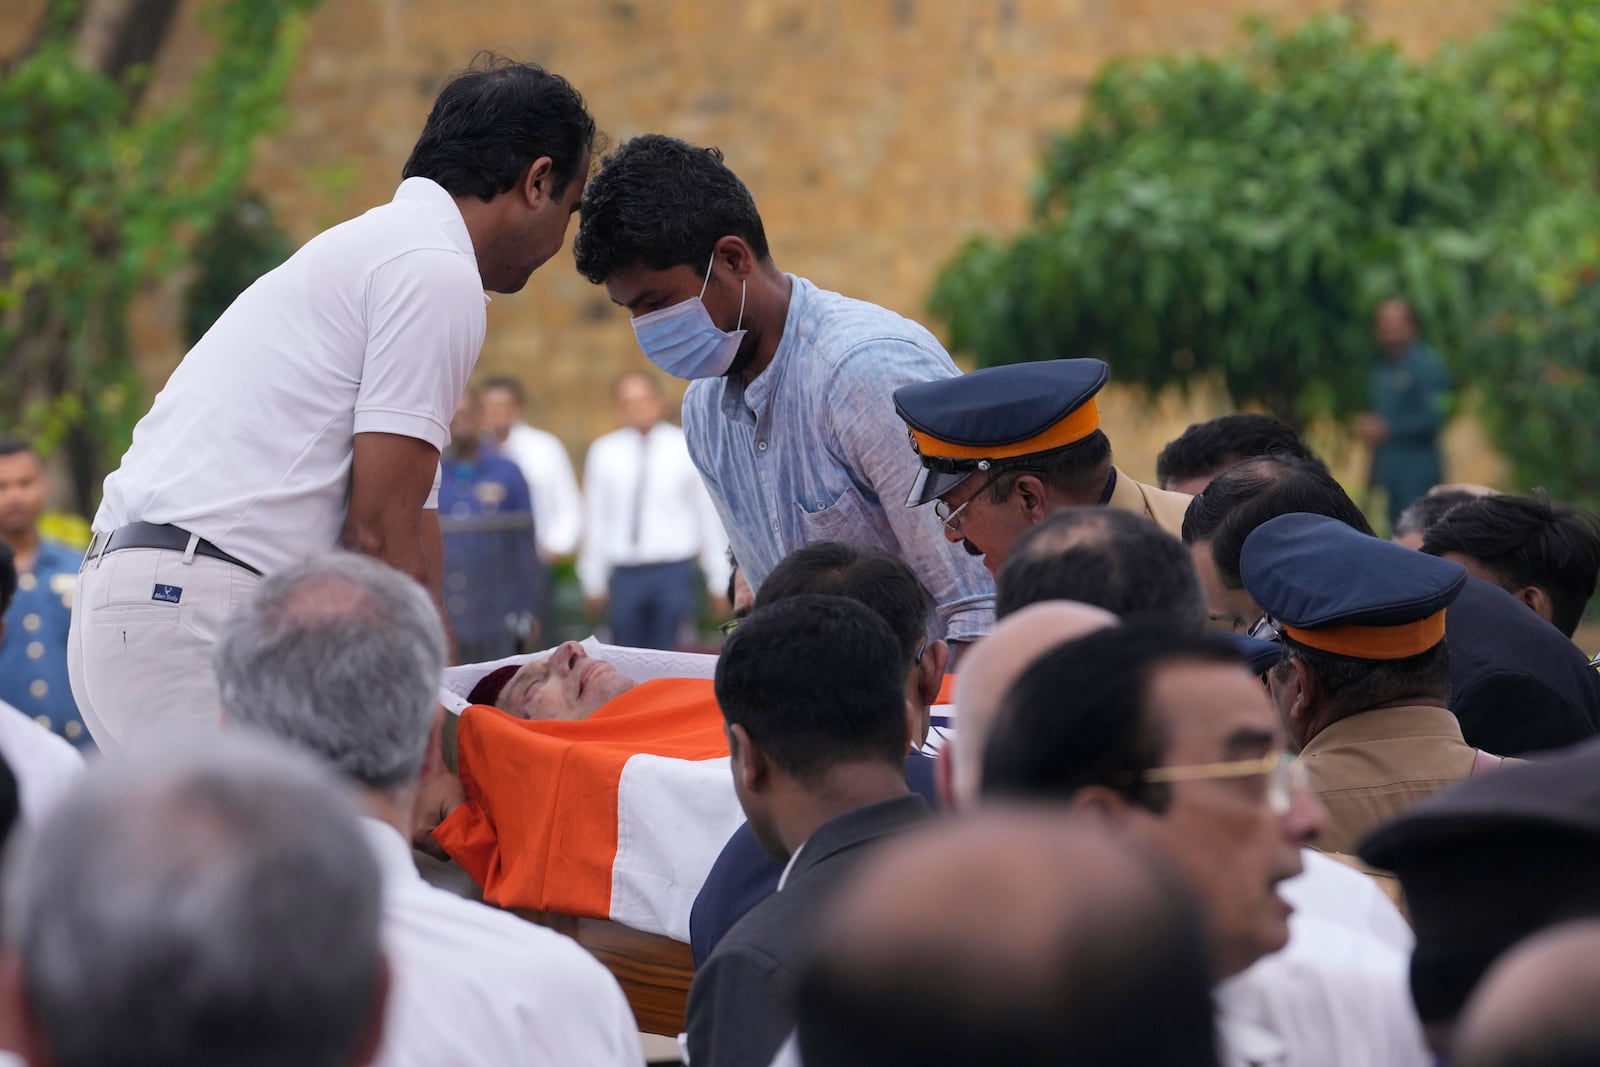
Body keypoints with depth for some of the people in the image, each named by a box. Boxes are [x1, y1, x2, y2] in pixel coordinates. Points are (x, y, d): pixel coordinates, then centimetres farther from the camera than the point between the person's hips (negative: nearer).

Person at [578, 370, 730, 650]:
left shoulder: (688, 449, 2)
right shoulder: (604, 453, 7)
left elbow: (711, 517, 5)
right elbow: (595, 519, 12)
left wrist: (720, 584, 6)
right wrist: (594, 583, 13)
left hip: (674, 574, -2)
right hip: (624, 575, 2)